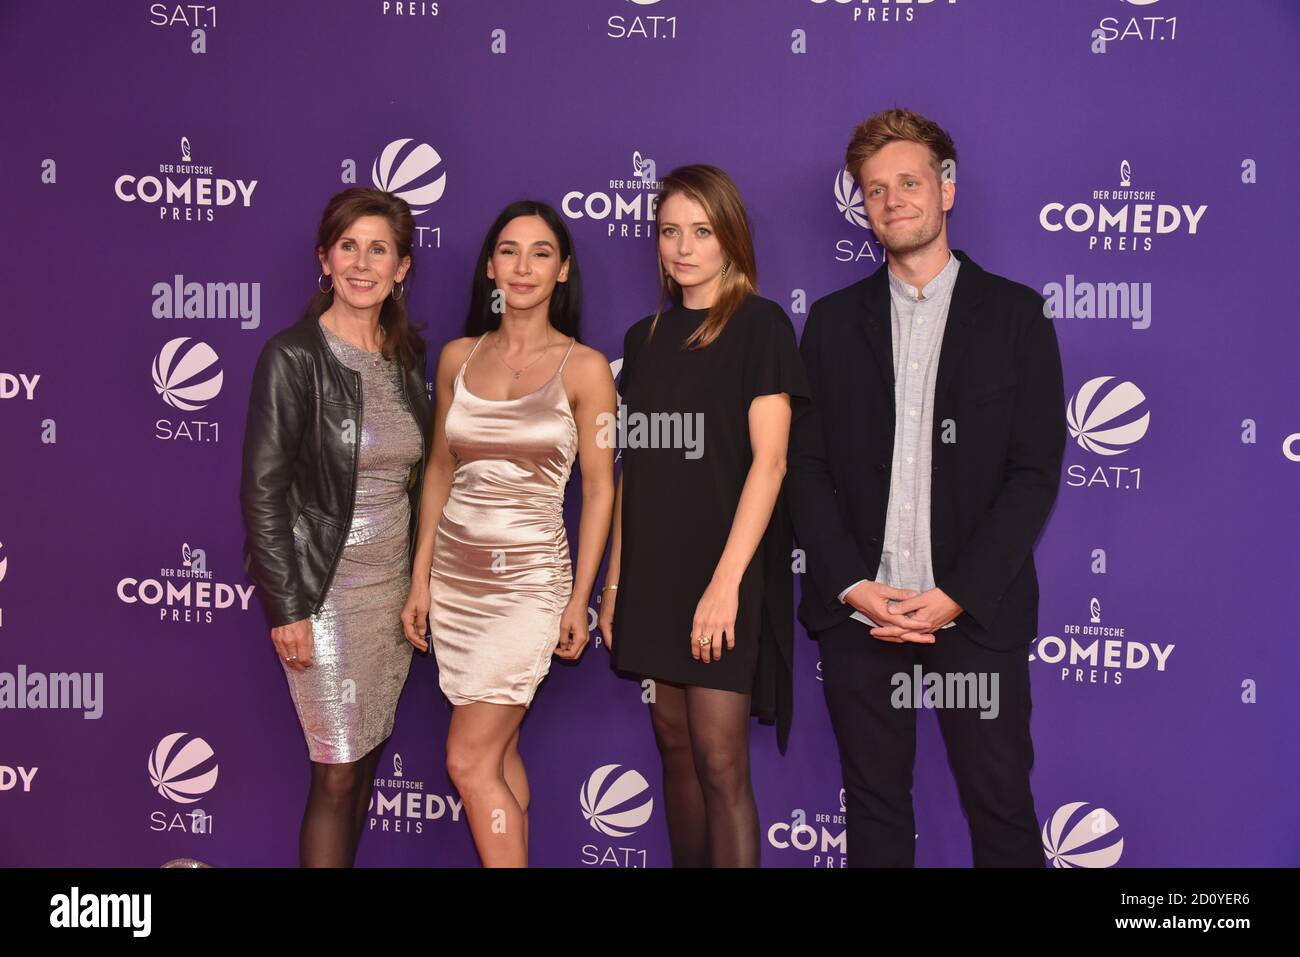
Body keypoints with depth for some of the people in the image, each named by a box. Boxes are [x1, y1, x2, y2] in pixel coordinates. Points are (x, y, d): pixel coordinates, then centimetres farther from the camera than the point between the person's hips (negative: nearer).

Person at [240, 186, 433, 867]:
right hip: (324, 589, -6)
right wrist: (286, 608, -14)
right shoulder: (294, 356, -12)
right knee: (338, 774, 0)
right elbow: (262, 490, -13)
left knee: (365, 760, 14)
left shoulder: (405, 355, 7)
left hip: (393, 585, 6)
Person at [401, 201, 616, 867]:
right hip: (454, 574, 4)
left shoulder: (584, 368, -5)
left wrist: (580, 599, -6)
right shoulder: (458, 357, 6)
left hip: (528, 579, -4)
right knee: (499, 753, 12)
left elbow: (599, 489, -3)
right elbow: (440, 470, 11)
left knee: (469, 763, -6)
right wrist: (420, 579, 8)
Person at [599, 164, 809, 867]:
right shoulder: (645, 337, 13)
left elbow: (768, 460, -11)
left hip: (722, 576, -6)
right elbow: (632, 467, 14)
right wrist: (614, 580, 10)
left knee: (720, 763, -6)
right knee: (675, 750, 12)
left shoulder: (759, 326, -4)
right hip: (652, 573, 6)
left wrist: (726, 581, -18)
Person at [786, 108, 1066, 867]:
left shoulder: (1015, 313, 2)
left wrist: (956, 596, -13)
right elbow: (807, 467, 4)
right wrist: (853, 587, -9)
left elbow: (1036, 470, -4)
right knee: (874, 810, 12)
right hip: (859, 613, 2)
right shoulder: (833, 320, 9)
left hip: (978, 613, -2)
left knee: (1001, 811, 6)